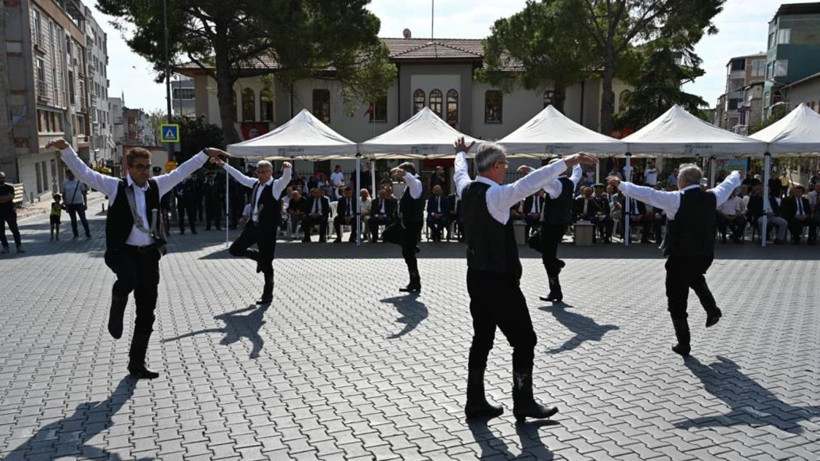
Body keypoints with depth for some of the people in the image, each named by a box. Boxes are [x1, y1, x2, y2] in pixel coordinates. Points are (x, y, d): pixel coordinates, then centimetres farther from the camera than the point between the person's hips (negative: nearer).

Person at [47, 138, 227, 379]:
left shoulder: (155, 186, 8)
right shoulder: (115, 186, 0)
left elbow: (181, 171, 15)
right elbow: (84, 172, -7)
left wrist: (205, 154, 15)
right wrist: (66, 149, -20)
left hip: (149, 254, 4)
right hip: (122, 251, -3)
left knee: (146, 313, 5)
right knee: (128, 280, -38)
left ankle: (137, 363, 20)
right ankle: (116, 314, -1)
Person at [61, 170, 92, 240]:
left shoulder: (79, 182, 1)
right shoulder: (64, 183, 4)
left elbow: (84, 193, 3)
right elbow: (63, 195, 6)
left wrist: (85, 203, -1)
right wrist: (66, 205, 0)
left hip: (79, 203, -2)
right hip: (70, 204, 2)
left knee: (83, 219, -4)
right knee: (73, 220, 11)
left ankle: (88, 235, -1)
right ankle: (76, 235, 21)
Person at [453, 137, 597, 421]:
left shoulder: (467, 190, 4)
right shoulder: (495, 195, -19)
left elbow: (460, 172, 26)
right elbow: (528, 184, -33)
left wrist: (461, 152, 46)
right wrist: (566, 162, -37)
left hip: (476, 278, 9)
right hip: (500, 281, -9)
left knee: (482, 339, 15)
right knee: (524, 339, 4)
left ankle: (475, 403, 21)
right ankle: (523, 403, 12)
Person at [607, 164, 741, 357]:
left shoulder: (676, 199, -15)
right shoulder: (711, 197, 3)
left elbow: (646, 193, -17)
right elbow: (727, 185, 24)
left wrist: (621, 185, -10)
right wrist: (736, 175, 46)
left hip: (681, 257, -6)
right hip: (705, 255, 6)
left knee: (677, 301, 6)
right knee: (695, 277, 40)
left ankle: (683, 344, 12)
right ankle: (711, 309, 25)